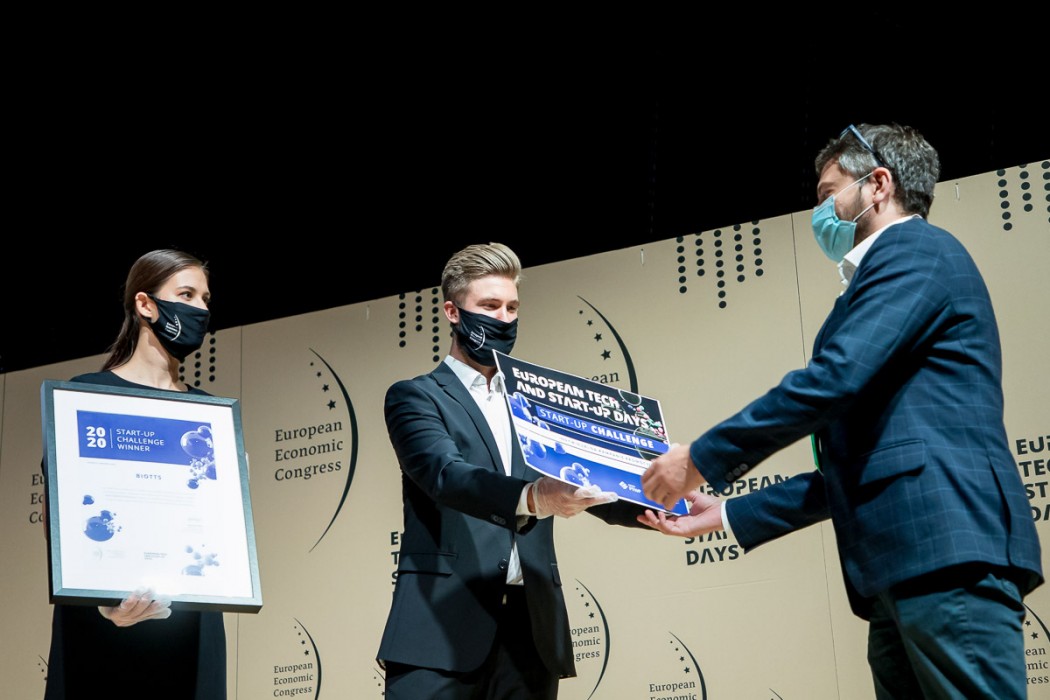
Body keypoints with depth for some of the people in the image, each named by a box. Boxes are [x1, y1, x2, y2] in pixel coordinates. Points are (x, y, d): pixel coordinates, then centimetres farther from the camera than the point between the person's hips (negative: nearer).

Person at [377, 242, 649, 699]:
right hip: (443, 625, -4)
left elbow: (588, 485, 11)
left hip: (531, 629, 4)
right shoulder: (416, 397, 6)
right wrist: (531, 498, -33)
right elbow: (446, 474, -14)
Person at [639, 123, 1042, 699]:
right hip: (901, 570, 10)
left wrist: (702, 461, -4)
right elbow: (852, 471, 28)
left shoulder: (916, 249, 2)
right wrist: (725, 514, 26)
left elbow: (833, 377, -13)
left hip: (947, 555, -10)